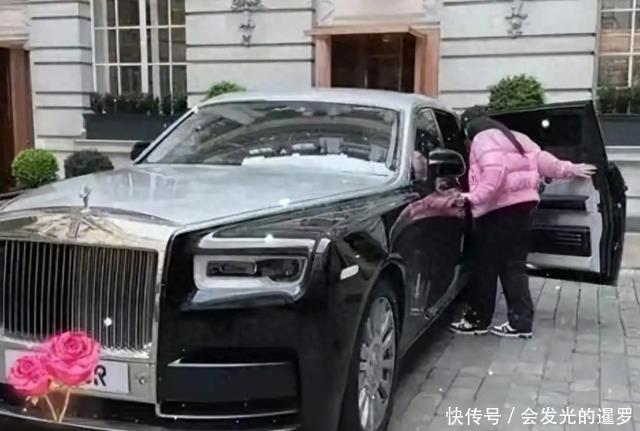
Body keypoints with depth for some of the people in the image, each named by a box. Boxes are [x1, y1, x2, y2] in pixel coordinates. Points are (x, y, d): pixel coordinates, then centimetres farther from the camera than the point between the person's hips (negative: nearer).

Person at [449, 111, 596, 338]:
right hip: (521, 203, 9)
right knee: (513, 266, 10)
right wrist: (568, 169, 26)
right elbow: (540, 158, 18)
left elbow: (495, 172, -23)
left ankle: (478, 320, 8)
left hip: (500, 208, -9)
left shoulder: (483, 140, -8)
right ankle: (520, 322, 10)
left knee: (485, 266, 0)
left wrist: (474, 197, -26)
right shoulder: (513, 137, 20)